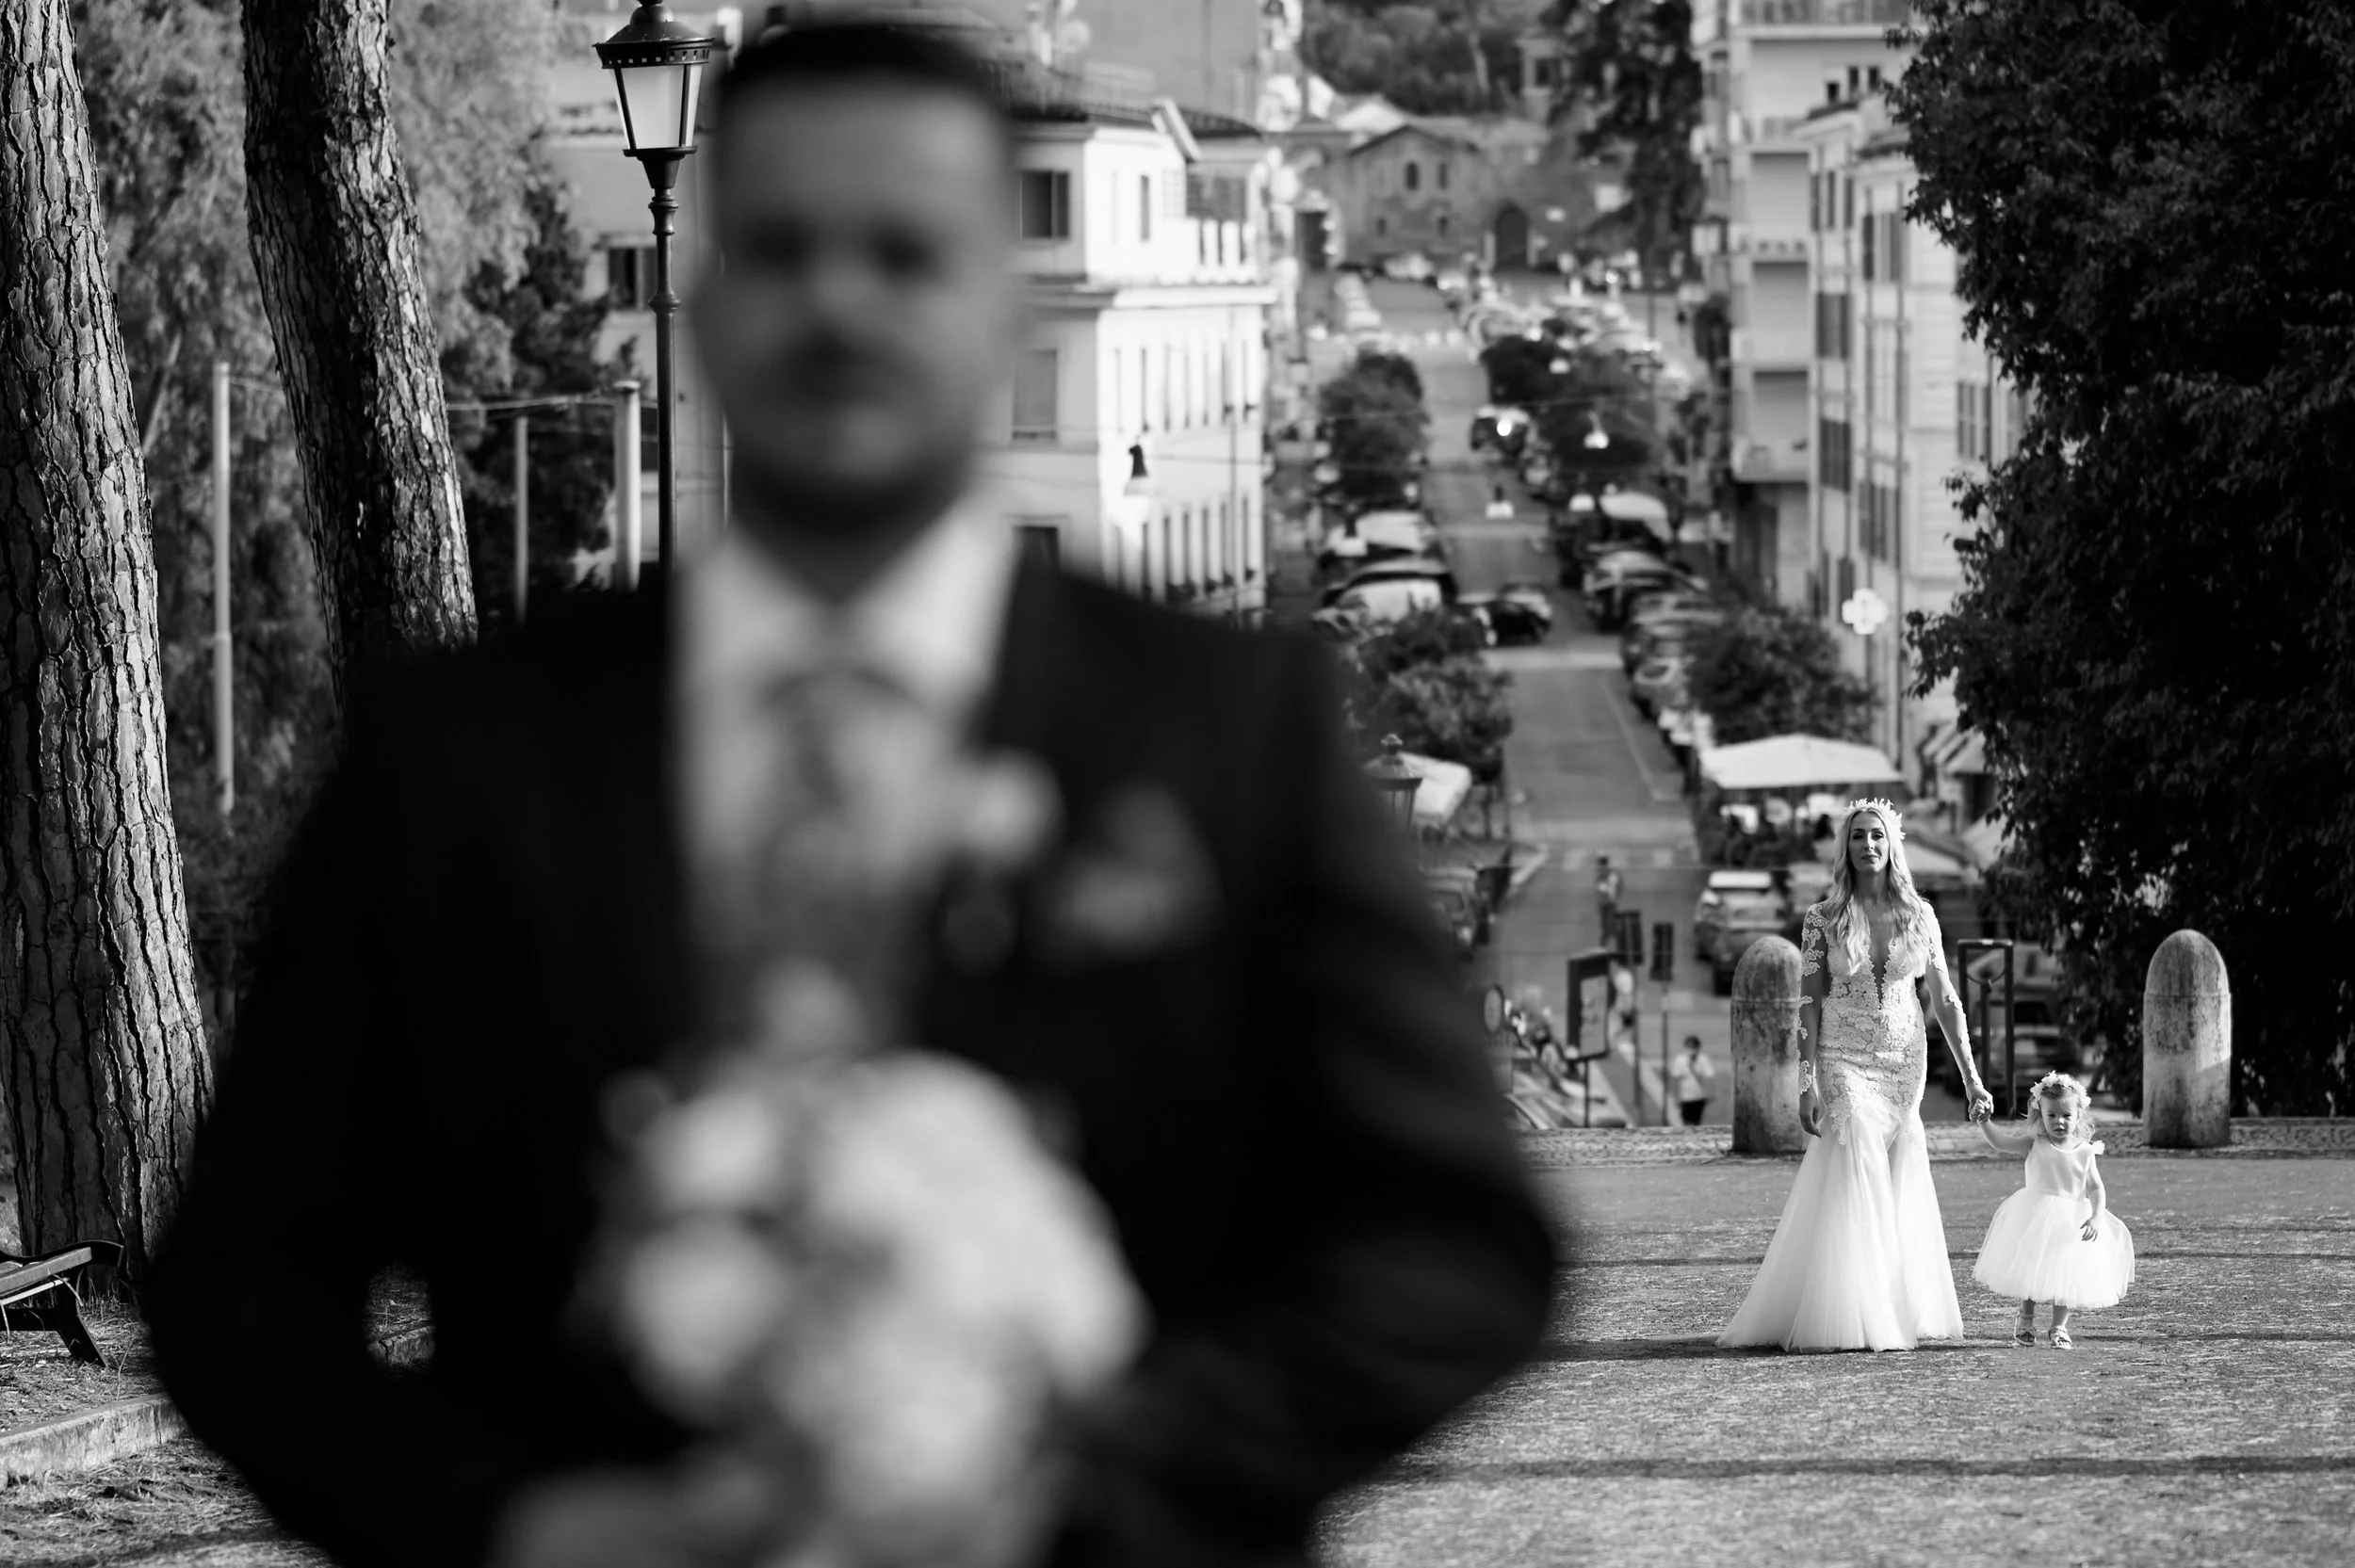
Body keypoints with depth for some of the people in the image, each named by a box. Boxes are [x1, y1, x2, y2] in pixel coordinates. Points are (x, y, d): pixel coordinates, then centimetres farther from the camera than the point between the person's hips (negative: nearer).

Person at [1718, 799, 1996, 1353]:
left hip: (1905, 1064, 3)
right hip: (1844, 1064, -3)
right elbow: (1808, 1006, -4)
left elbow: (1944, 1000, 7)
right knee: (1854, 1183, -10)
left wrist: (1971, 1078, 4)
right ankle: (1847, 1321, -6)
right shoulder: (1823, 921, -3)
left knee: (1899, 1193, 3)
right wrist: (1807, 1085, -10)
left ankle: (1896, 1314, 11)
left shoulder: (1919, 915, 4)